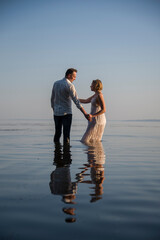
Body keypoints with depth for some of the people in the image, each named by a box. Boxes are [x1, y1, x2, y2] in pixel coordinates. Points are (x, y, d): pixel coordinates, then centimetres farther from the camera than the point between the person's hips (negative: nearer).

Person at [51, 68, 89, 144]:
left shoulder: (56, 83, 7)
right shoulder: (69, 85, -13)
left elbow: (52, 99, 15)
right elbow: (76, 101, -21)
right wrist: (85, 114, -22)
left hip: (57, 113, 6)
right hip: (66, 113, -6)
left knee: (57, 133, 12)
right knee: (66, 134, -3)